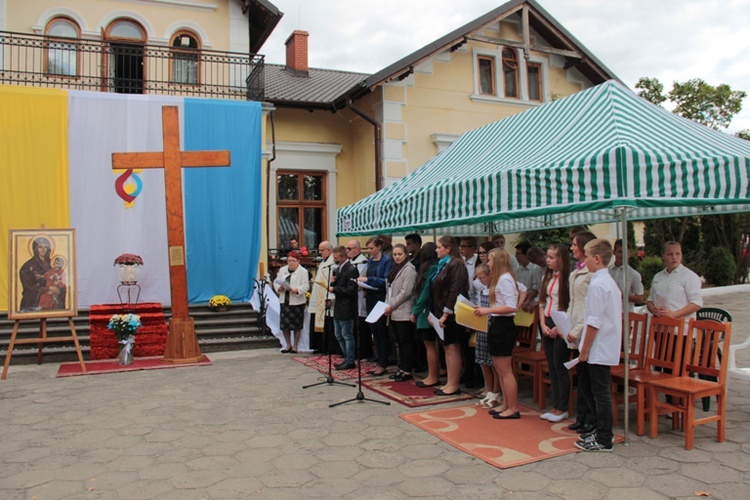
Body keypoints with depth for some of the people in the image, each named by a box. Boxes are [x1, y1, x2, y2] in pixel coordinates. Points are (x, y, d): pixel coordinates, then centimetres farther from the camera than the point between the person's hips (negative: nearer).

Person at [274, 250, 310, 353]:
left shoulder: (303, 271, -4)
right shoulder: (282, 270, 12)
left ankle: (295, 346, 17)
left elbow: (305, 286, -11)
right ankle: (288, 345, 20)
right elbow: (276, 282, 11)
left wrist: (296, 290, -27)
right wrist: (279, 288, -10)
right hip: (285, 301, 4)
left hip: (297, 302, -4)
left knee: (297, 325, 3)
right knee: (284, 324, 5)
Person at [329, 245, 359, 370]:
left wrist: (334, 289, -18)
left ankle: (350, 361, 11)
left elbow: (351, 290, -21)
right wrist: (332, 282, -5)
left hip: (346, 308, -9)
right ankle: (347, 358, 28)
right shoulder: (337, 268, 12)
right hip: (338, 307, 9)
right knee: (339, 336, 16)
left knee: (347, 335, 0)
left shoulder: (351, 270, -16)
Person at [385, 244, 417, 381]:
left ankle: (407, 371, 3)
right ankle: (402, 368, 19)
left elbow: (406, 292, -16)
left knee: (406, 342, -2)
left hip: (404, 312, -8)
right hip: (394, 312, 8)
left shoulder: (408, 269, -10)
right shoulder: (395, 269, 16)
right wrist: (388, 305, 6)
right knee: (399, 342, 12)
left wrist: (392, 306, -13)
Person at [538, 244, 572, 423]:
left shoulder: (568, 278, -12)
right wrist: (543, 324, 2)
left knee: (560, 368, 0)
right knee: (551, 368, 12)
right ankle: (555, 405, 21)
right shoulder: (547, 277, 11)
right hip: (547, 324, 7)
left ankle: (562, 409, 11)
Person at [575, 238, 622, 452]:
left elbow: (594, 322, -21)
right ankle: (603, 430, 27)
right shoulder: (610, 282, 12)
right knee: (585, 385, 18)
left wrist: (584, 350, -15)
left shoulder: (597, 284, -19)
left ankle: (603, 440, 11)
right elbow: (617, 314, 18)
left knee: (600, 392, 0)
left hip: (599, 348, -10)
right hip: (607, 346, 10)